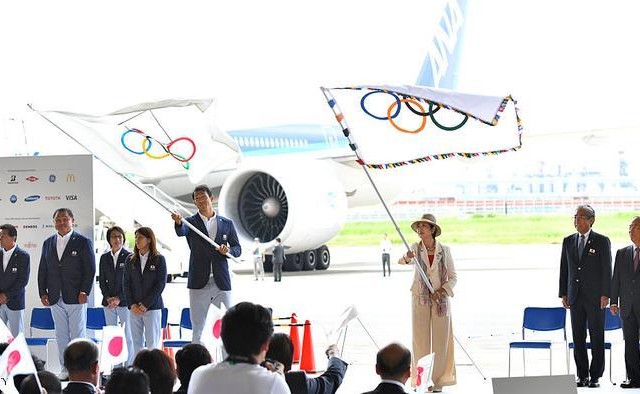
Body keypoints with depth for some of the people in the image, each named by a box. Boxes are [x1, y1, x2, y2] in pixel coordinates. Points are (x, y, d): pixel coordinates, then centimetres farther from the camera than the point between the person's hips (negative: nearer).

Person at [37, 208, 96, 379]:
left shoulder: (83, 242, -2)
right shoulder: (48, 243, 12)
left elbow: (90, 270, -5)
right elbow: (42, 270, 13)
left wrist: (84, 292, -12)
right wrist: (42, 292, 5)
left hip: (76, 298, -4)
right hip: (55, 299, 4)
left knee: (78, 335, -1)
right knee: (61, 335, 8)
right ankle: (65, 368, 13)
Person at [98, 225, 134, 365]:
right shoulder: (104, 258, 11)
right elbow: (102, 281, 11)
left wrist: (119, 298, -12)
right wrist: (108, 298, -4)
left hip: (124, 301, -4)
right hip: (108, 302, 4)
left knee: (128, 336, -4)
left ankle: (130, 365, -1)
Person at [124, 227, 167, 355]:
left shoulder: (159, 259, -1)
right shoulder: (130, 260, 9)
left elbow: (161, 283, -6)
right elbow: (126, 283, 7)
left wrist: (146, 305, -11)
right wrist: (132, 305, -5)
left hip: (152, 307, -3)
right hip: (134, 308, 3)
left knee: (152, 343, -4)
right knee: (137, 343, 3)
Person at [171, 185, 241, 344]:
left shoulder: (227, 224, 10)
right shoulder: (191, 222, 3)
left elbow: (237, 248, 13)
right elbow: (181, 232, -20)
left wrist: (228, 250, -11)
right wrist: (178, 222, -43)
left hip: (222, 283, 2)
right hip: (199, 283, -2)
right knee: (197, 329, 1)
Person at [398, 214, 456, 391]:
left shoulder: (445, 250, 0)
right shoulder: (416, 248, 0)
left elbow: (453, 276, 3)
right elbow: (402, 261, -18)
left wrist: (442, 291, -14)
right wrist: (406, 258, -42)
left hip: (441, 299, 0)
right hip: (420, 299, 0)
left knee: (440, 340, 2)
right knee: (421, 339, 1)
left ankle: (438, 380, 11)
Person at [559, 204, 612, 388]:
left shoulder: (602, 241, -2)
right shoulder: (568, 241, 10)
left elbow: (607, 269, -4)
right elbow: (564, 268, 12)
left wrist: (605, 295, -11)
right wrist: (563, 294, 6)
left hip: (595, 297, -4)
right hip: (575, 297, 4)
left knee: (597, 338, 0)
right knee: (578, 338, 5)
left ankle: (595, 376, 4)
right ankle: (582, 375, 11)